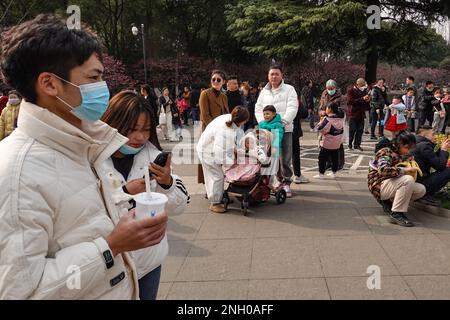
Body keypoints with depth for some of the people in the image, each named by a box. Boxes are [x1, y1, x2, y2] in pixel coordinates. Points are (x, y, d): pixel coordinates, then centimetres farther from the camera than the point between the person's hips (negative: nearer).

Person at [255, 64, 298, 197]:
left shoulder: (289, 89, 4)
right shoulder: (264, 91, 16)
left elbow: (292, 108, -7)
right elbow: (258, 109, 12)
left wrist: (283, 121, -20)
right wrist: (263, 122, -5)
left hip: (285, 129, -3)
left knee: (286, 159, 0)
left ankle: (286, 183, 11)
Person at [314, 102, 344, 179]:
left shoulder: (327, 119, -19)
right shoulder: (340, 119, 4)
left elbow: (320, 128, -20)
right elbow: (342, 130, 14)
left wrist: (321, 122, -5)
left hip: (327, 143, -7)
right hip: (337, 143, 7)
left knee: (322, 158, 1)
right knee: (335, 158, 15)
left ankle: (321, 173, 2)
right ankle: (334, 172, 23)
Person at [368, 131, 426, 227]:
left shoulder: (400, 155, 15)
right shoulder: (386, 153, -14)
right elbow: (383, 170, -33)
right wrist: (404, 170, -28)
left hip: (391, 185, 9)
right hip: (379, 186, -9)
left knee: (421, 189, -3)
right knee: (408, 180, -32)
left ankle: (390, 202, 2)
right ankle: (396, 214, -26)